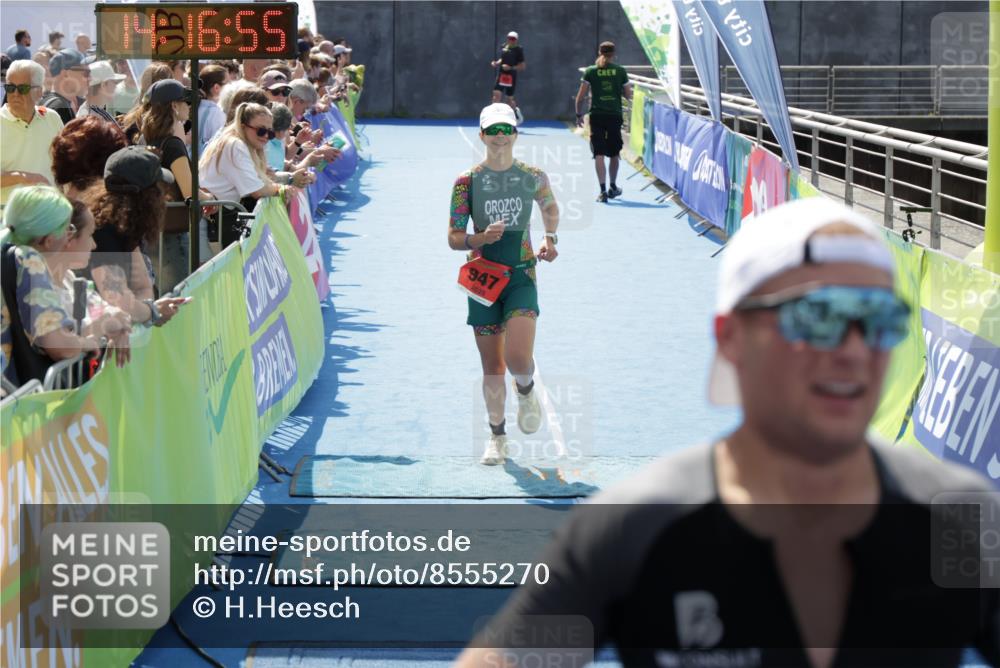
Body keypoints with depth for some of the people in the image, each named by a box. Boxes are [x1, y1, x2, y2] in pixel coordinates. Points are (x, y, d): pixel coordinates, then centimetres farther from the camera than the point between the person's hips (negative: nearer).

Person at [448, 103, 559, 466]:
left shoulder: (533, 176, 0)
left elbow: (550, 207, 22)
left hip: (521, 276, -1)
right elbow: (453, 238, -5)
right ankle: (497, 436, 25)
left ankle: (526, 391, 16)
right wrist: (481, 238, -24)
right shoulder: (467, 182, -4)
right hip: (482, 276, 1)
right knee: (491, 365, 7)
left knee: (518, 357, -20)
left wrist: (550, 238, 5)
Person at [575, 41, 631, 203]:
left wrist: (578, 114, 9)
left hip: (597, 116, -1)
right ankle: (613, 188, 30)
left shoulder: (590, 71, 0)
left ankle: (603, 190, -12)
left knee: (599, 154, -2)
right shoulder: (621, 71, 1)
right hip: (615, 116, 1)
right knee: (614, 154, 17)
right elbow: (628, 95, 5)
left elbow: (580, 96, -2)